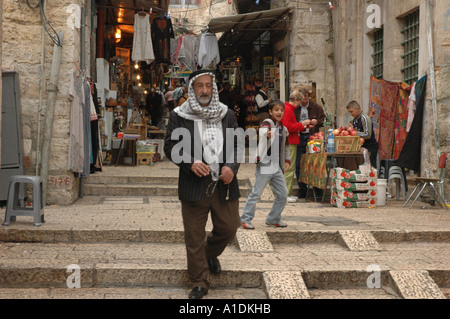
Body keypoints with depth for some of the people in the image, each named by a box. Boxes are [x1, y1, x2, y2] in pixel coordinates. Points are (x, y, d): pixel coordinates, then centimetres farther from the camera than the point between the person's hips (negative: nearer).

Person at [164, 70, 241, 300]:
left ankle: (210, 254, 42)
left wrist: (231, 166, -8)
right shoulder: (178, 116, 0)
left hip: (224, 184, 3)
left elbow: (237, 145, 11)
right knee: (194, 236, 3)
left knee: (228, 228, 9)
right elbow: (170, 147, 0)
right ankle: (199, 283, 17)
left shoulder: (227, 115, 9)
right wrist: (191, 163, -16)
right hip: (194, 185, -2)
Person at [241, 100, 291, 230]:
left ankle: (273, 219, 21)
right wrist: (267, 136, -49)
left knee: (283, 194, 7)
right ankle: (246, 219, 7)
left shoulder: (283, 129, 15)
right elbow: (262, 134, -26)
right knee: (256, 193, -4)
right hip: (265, 165, -7)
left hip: (277, 167, 7)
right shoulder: (267, 123, -6)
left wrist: (287, 160, 15)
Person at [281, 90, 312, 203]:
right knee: (289, 169, -8)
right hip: (289, 144, -11)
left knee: (290, 169, 12)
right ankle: (285, 194, -5)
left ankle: (288, 193, 17)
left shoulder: (289, 109, 20)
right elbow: (288, 127, -21)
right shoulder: (287, 110, -13)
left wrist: (303, 127, 18)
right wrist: (302, 124, -13)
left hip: (291, 143, 11)